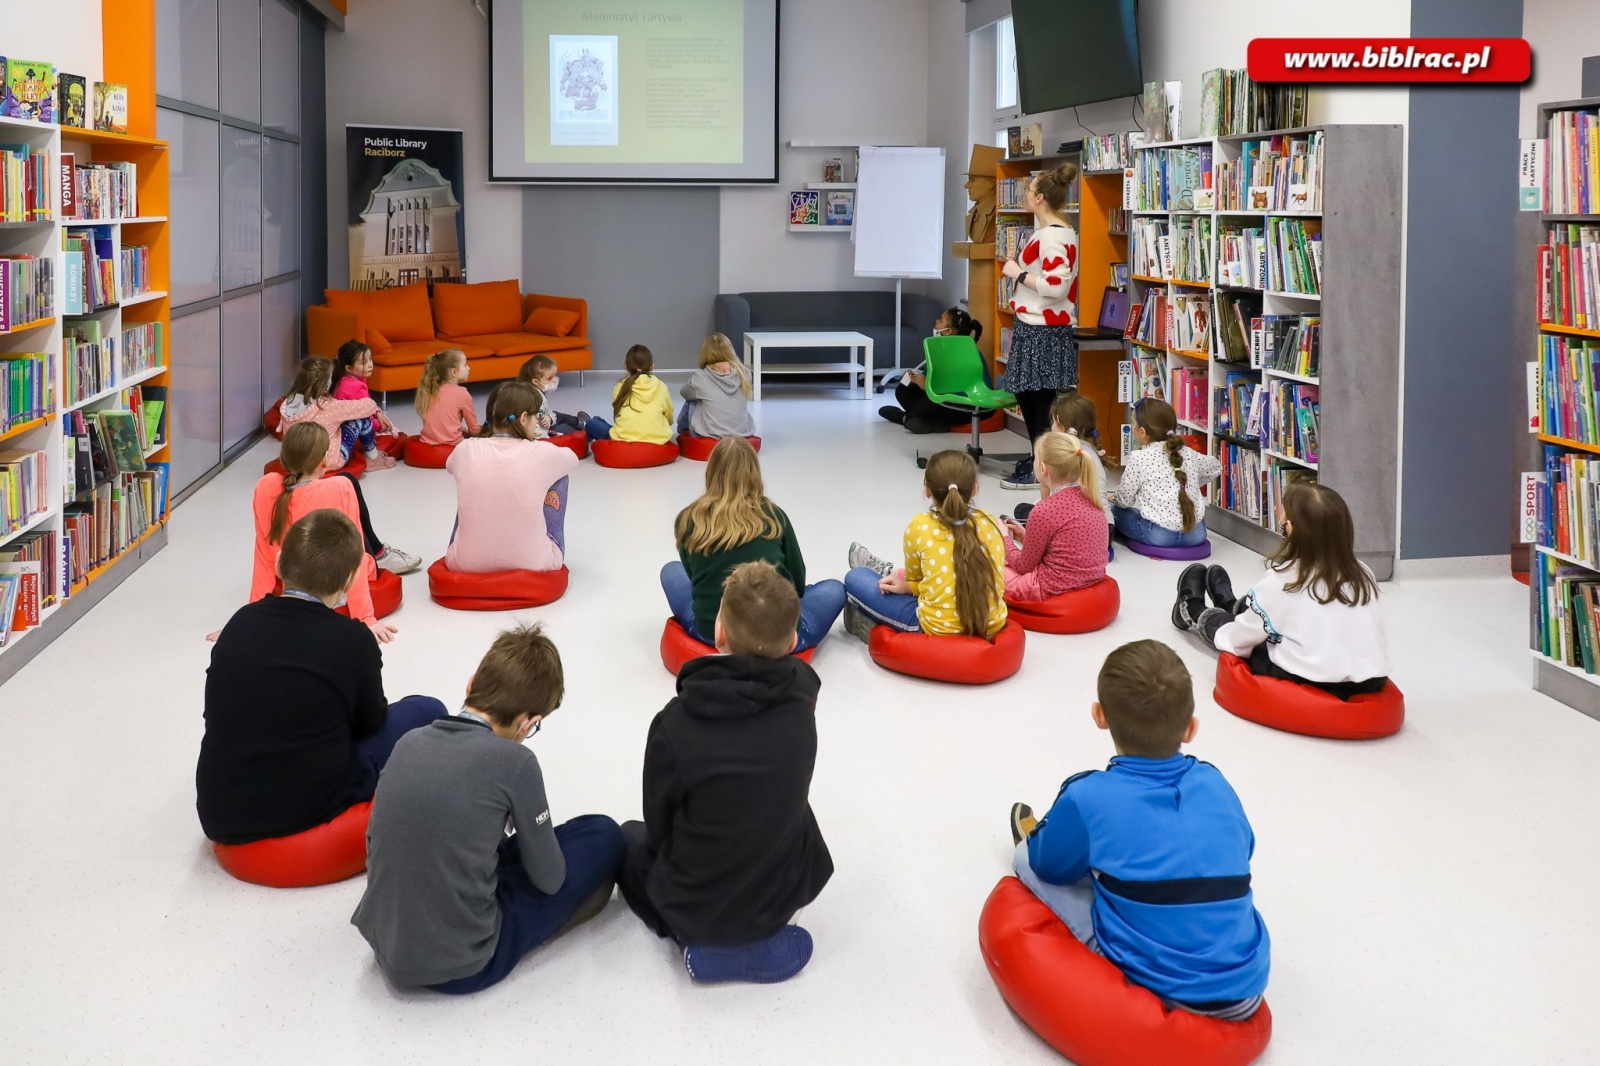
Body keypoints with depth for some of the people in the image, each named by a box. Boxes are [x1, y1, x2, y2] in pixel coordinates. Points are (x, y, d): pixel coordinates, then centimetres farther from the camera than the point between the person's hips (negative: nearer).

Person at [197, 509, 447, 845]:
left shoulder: (241, 622, 1)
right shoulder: (353, 640, -11)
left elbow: (217, 715, 12)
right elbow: (369, 724, 4)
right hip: (307, 810, -5)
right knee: (426, 712, 10)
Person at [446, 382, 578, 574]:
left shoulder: (465, 450, -4)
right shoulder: (543, 453, -9)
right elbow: (573, 459, 18)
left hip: (465, 562, 2)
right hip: (532, 562, -2)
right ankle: (553, 555, 34)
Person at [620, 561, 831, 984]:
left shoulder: (676, 724, -26)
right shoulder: (800, 693, -17)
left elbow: (659, 828, -7)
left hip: (700, 909, -4)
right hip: (789, 892, 4)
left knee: (631, 838, 28)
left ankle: (702, 942, 5)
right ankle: (768, 935, 18)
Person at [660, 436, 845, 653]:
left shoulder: (688, 520, 0)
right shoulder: (773, 516, -1)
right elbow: (797, 583, 10)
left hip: (711, 634, -2)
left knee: (671, 571, 28)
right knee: (834, 588, 29)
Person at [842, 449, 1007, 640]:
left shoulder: (921, 526, -9)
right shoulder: (990, 523, 0)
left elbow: (914, 576, 6)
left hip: (939, 630, -5)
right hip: (992, 626, 5)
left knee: (855, 578, 12)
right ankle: (892, 574, 57)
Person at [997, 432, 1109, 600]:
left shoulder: (1045, 511, -20)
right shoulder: (1090, 498, 2)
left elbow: (1024, 566, -7)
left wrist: (1005, 537, 9)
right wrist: (1027, 536, 10)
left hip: (1055, 591, -8)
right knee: (1010, 564, 28)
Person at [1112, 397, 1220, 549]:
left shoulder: (1138, 458, -6)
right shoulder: (1188, 453, 9)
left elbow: (1125, 500, 3)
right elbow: (1215, 467, 28)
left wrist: (1114, 500, 26)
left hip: (1160, 534, -5)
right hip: (1195, 532, 5)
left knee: (1115, 510, 19)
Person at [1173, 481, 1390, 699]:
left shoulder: (1280, 580, -11)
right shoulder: (1363, 575, -1)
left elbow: (1242, 639, 1)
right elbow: (1376, 632, 8)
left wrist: (1224, 637, 24)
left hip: (1312, 686, -5)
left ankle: (1193, 614, 57)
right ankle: (1230, 605, 65)